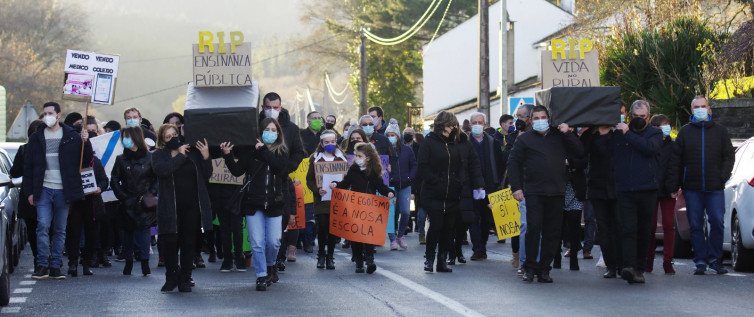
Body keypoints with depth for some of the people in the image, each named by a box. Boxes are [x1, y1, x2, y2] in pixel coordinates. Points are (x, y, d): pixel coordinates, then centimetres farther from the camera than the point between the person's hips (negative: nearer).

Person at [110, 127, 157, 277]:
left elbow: (157, 179, 3)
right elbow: (114, 181, 7)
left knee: (143, 230, -9)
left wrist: (149, 194, -9)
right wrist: (123, 197, -4)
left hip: (144, 203, -2)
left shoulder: (149, 158, 1)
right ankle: (128, 263, 13)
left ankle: (145, 263, -7)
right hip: (127, 204, 2)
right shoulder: (121, 159, 8)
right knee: (128, 233, 5)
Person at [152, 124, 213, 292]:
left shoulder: (193, 152, 10)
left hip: (192, 205, 2)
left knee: (189, 243, 4)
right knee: (170, 242, -4)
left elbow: (207, 175, 7)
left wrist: (206, 157, -8)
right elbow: (161, 170, -16)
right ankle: (171, 277, 13)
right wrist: (180, 155, -11)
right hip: (170, 207, -2)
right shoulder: (158, 155, 5)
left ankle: (185, 279, 12)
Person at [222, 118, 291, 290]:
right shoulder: (251, 151, 3)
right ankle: (262, 276, 9)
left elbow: (281, 167, -15)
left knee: (273, 242, -1)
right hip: (254, 203, 0)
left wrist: (263, 151, -12)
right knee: (257, 243, -2)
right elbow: (237, 170, 0)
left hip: (274, 204, 0)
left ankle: (270, 265, 28)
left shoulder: (282, 152, 5)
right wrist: (227, 155, -14)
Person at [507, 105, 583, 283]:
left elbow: (579, 152, 9)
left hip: (556, 193, 2)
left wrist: (568, 133, 0)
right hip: (534, 193, -2)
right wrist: (516, 187, -3)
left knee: (552, 233, 2)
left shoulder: (559, 137, 15)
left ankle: (544, 269, 9)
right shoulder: (524, 139, 9)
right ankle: (529, 268, 0)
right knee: (533, 229, -10)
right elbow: (513, 163, 7)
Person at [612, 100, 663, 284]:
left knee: (644, 232, 4)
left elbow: (650, 148, -13)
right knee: (628, 229, -13)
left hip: (647, 191, 0)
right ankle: (628, 266, -23)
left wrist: (628, 134, -10)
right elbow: (612, 156, 20)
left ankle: (639, 268, 11)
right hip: (624, 191, 0)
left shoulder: (655, 133, 7)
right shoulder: (619, 133, 14)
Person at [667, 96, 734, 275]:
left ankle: (714, 259, 4)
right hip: (692, 188, 0)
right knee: (695, 225, 1)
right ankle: (700, 261, 6)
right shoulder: (685, 131, 10)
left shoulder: (720, 131, 11)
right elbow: (675, 159, 6)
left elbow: (729, 156, 10)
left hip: (715, 188, 0)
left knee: (717, 222, -6)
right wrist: (673, 185, -2)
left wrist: (722, 176, -5)